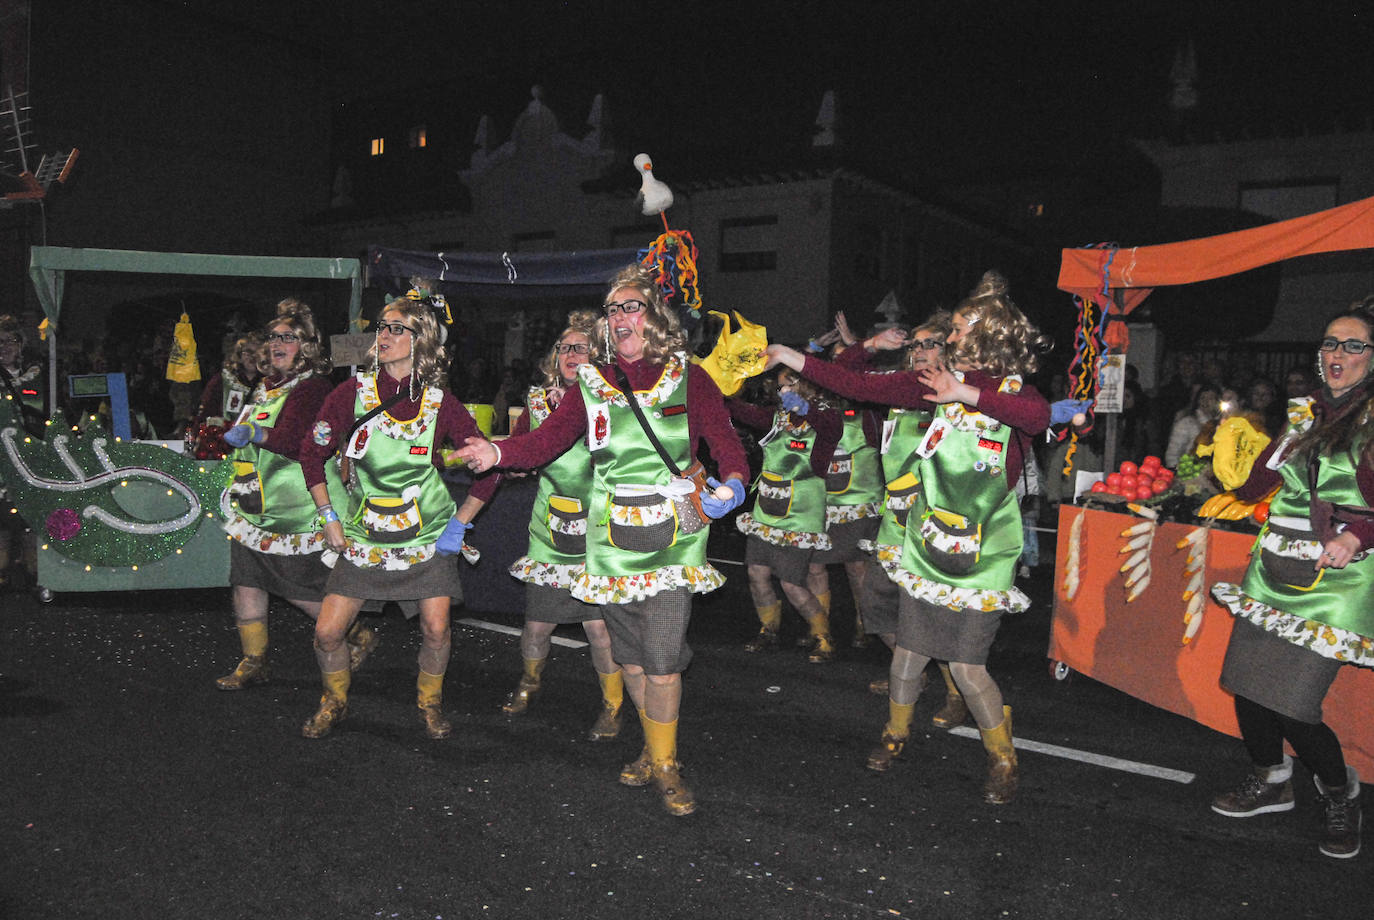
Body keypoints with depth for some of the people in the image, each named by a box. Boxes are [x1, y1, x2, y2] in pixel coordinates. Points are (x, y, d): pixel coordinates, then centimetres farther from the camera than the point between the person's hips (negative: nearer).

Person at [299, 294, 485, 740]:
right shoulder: (354, 391, -7)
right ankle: (334, 701, 28)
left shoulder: (440, 403, -9)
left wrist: (461, 521, -5)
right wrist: (329, 517, 0)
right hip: (363, 535, 1)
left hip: (428, 534, -1)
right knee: (328, 632, -2)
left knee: (436, 629, -6)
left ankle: (429, 703, 23)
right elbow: (312, 454, 3)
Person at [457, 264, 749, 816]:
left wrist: (731, 484, -25)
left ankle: (666, 766, 16)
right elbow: (546, 440, -4)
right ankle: (654, 751, 36)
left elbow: (726, 443, -4)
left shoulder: (688, 378, 0)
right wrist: (498, 452, -23)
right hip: (611, 542, 3)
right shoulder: (590, 385, 6)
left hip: (672, 542, -3)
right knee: (630, 660, 13)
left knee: (662, 663, -6)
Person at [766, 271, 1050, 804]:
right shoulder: (942, 381, 3)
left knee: (966, 664, -3)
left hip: (982, 554, -3)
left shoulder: (1015, 391, -8)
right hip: (927, 542, 4)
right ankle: (895, 735, 36)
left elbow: (1039, 418, -33)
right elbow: (862, 386, 4)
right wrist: (793, 360, 2)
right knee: (908, 651, 9)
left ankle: (1002, 760, 22)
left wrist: (970, 394, -34)